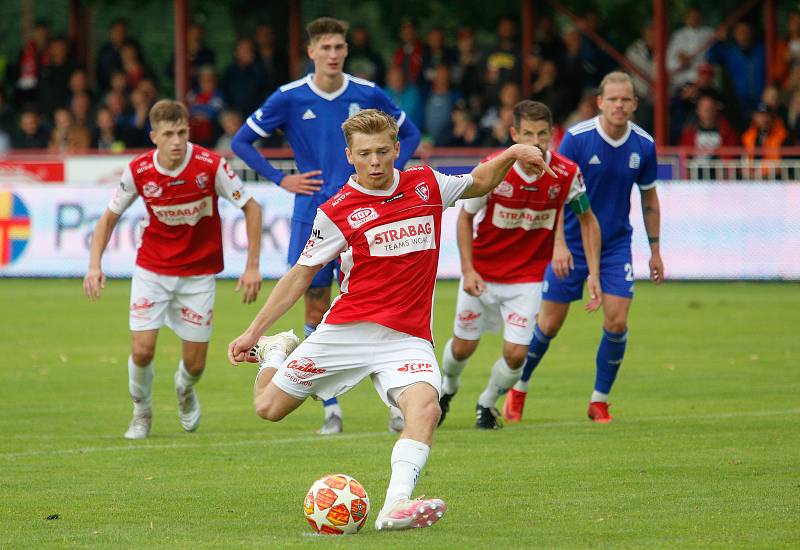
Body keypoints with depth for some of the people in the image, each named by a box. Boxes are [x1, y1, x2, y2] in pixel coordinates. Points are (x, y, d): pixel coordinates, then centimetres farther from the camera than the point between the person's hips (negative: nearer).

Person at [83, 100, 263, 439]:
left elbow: (251, 208, -6)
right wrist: (95, 264, -11)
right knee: (142, 351, -12)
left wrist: (252, 266, -10)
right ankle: (142, 412, 19)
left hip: (198, 274, 0)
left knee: (195, 363, 1)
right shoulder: (138, 171, -13)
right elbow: (110, 216, 2)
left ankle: (185, 391, 40)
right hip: (152, 269, 1)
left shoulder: (211, 166, -19)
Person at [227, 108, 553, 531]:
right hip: (346, 331, -1)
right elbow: (301, 275, 4)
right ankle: (275, 352, 38)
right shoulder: (337, 212, -4)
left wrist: (511, 155, 6)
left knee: (425, 406, -29)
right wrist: (254, 331, 2)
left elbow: (478, 183, 26)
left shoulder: (426, 185, 5)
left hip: (408, 338, 1)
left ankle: (396, 506, -40)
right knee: (269, 408, 4)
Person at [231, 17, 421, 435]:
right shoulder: (289, 99, -2)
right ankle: (331, 408, 11)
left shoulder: (368, 96, 0)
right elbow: (241, 141, 6)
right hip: (312, 219, 1)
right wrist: (281, 180, -2)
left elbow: (409, 134, 15)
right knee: (317, 311, 3)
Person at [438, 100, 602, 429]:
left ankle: (487, 404, 22)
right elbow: (465, 216, -6)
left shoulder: (566, 174, -16)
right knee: (463, 347, 11)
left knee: (515, 354, -10)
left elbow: (588, 220, 0)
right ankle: (448, 388, 47)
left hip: (527, 277, 0)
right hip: (482, 273, 0)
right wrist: (468, 269, -16)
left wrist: (593, 275, -7)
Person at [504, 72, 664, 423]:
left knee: (617, 322, -10)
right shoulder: (577, 138, -16)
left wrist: (655, 249, 11)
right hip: (571, 244, -3)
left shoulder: (643, 145, -4)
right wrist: (558, 244, -26)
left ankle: (599, 401, 7)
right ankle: (518, 389, 25)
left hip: (616, 243, 3)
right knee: (550, 324, 2)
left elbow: (649, 199, 9)